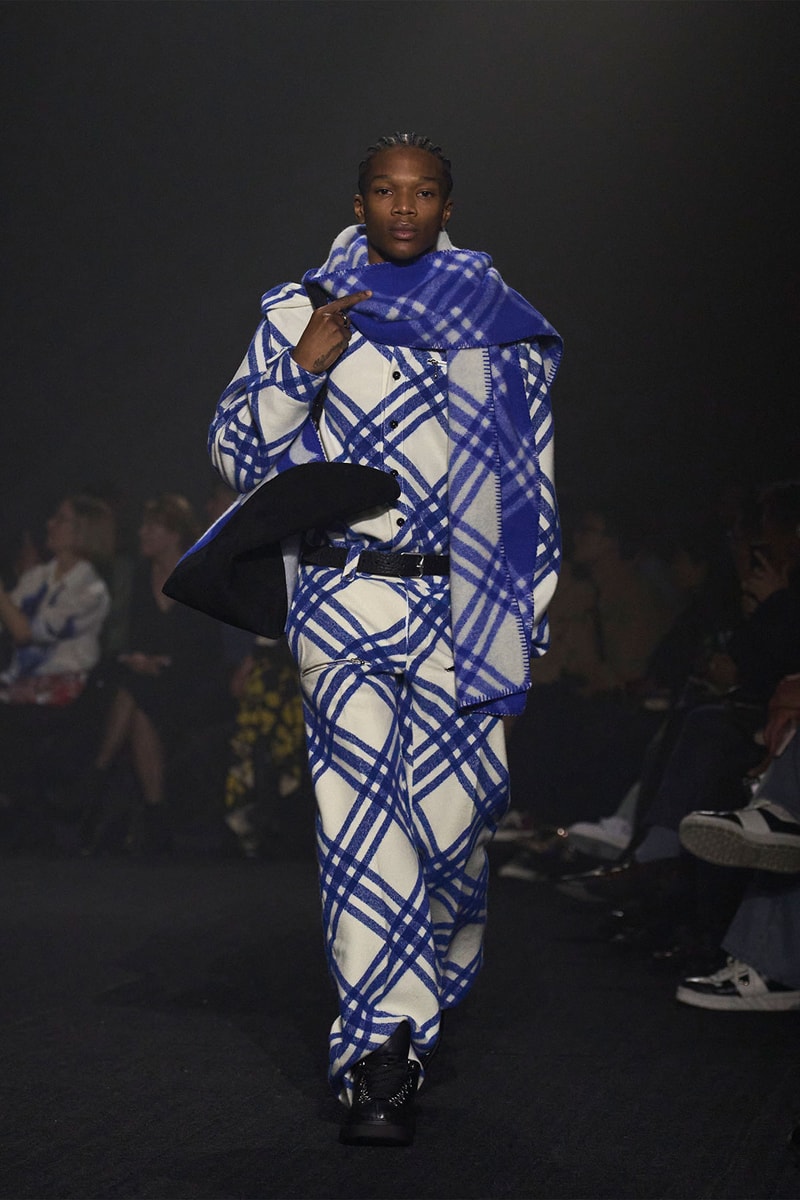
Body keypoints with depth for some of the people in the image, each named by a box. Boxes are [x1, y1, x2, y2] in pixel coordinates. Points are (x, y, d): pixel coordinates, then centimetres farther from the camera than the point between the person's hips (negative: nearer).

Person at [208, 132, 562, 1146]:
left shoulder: (502, 323, 14)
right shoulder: (302, 313, 9)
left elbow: (530, 476, 18)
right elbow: (236, 456, 5)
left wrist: (532, 608, 14)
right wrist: (303, 365, -9)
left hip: (467, 605, 2)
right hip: (350, 595, -2)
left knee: (455, 813, -2)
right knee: (365, 805, -14)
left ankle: (422, 990, 25)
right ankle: (383, 1056, -15)